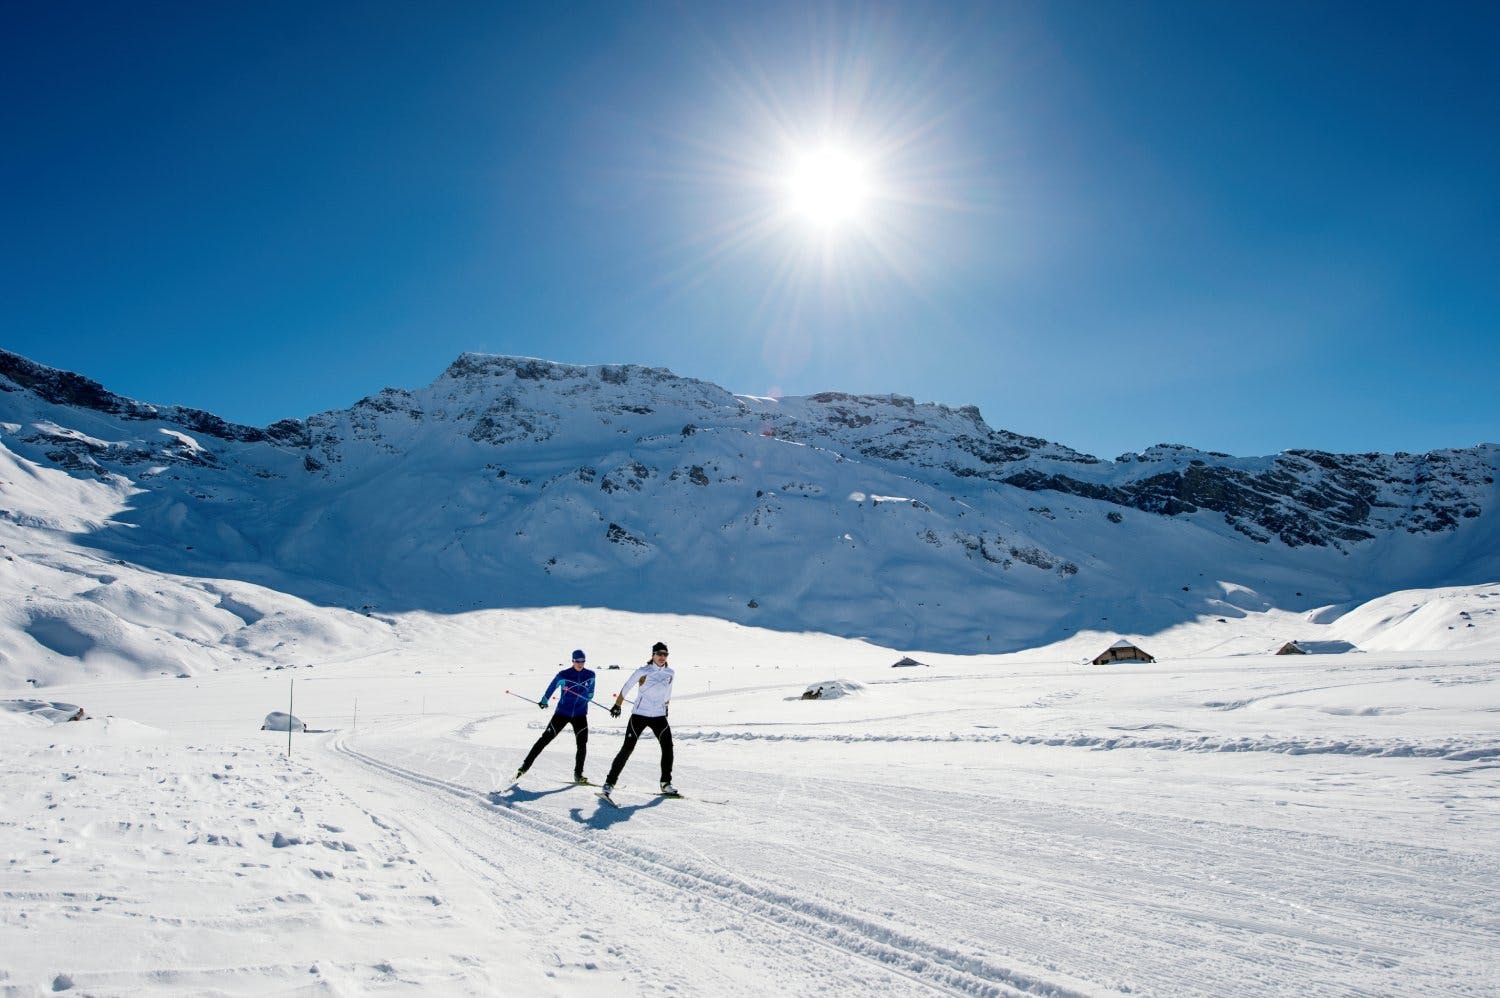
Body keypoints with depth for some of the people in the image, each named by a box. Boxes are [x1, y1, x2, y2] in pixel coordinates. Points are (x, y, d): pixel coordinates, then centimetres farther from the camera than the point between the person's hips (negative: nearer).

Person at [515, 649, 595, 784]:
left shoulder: (590, 675, -3)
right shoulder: (563, 675, -9)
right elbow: (551, 687, 5)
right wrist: (544, 701, 14)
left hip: (580, 715, 2)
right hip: (562, 712, -2)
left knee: (582, 744, -7)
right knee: (545, 738, 0)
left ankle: (578, 774, 6)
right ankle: (525, 766, 10)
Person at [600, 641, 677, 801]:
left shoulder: (669, 673, 3)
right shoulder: (643, 671, -10)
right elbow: (626, 688, 0)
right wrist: (617, 705, 8)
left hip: (659, 716, 5)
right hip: (639, 715, -5)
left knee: (668, 747, 3)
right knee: (627, 749, -10)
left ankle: (666, 784, 19)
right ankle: (609, 784, -6)